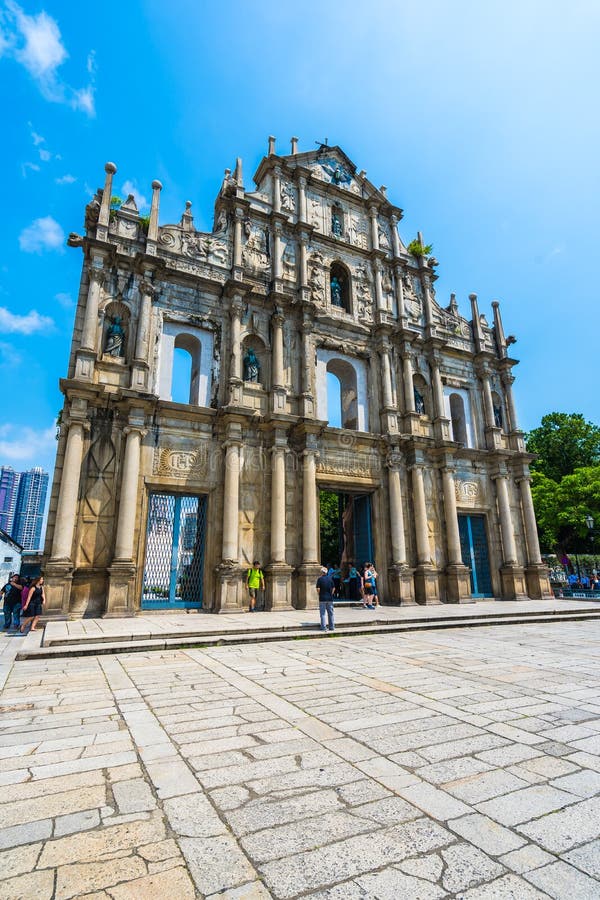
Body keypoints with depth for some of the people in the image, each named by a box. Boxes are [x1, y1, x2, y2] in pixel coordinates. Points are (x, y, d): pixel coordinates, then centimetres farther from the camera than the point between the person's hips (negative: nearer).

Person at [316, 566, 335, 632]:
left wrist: (319, 594, 6)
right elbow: (333, 588, 4)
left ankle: (323, 628, 1)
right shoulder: (330, 578, 3)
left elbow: (318, 589, -11)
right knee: (330, 613, 11)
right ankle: (331, 627, 15)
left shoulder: (320, 579, -8)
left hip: (322, 599, -3)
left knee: (322, 614, 2)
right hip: (330, 598, 3)